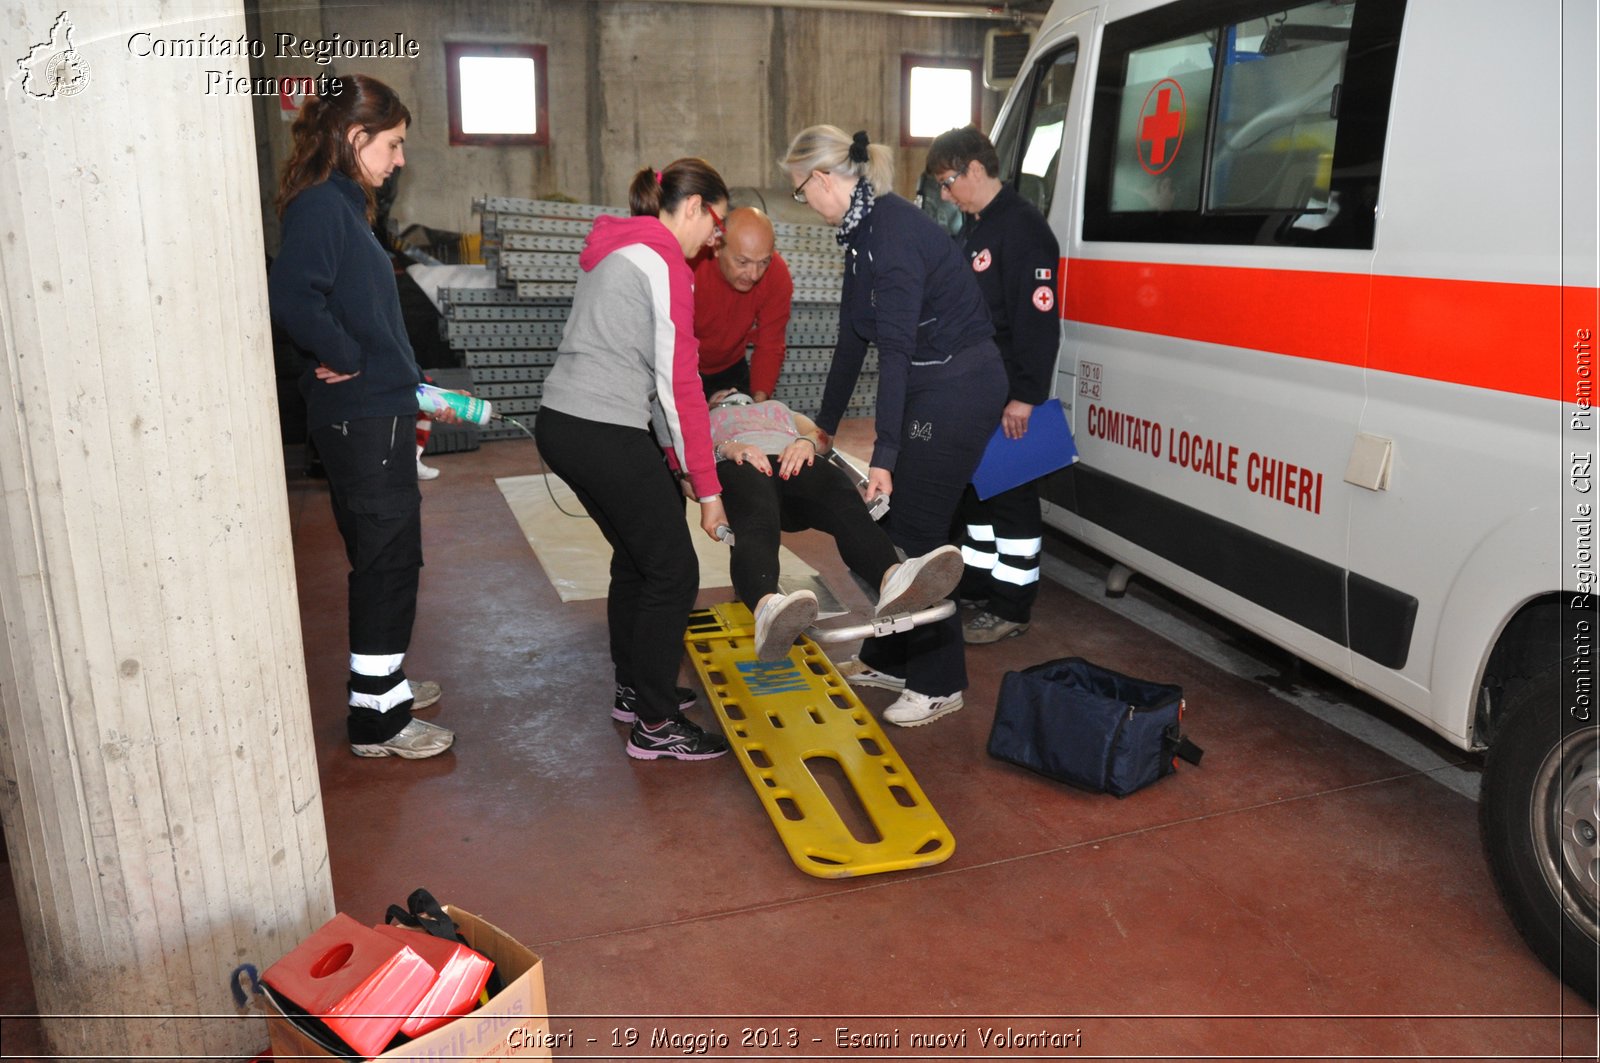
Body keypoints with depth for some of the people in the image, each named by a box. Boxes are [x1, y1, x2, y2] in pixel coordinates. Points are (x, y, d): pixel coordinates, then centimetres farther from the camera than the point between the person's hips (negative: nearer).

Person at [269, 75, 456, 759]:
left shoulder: (342, 204, 15)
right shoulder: (320, 205, -16)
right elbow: (293, 297, -31)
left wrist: (402, 380, 12)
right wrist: (346, 358, -18)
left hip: (375, 412, 10)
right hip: (361, 417, -10)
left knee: (384, 557, 18)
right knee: (388, 559, -2)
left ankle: (382, 681, 33)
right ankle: (376, 717, 9)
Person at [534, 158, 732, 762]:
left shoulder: (615, 250, 19)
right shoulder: (664, 262, -9)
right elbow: (679, 382, -11)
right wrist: (706, 486, -7)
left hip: (559, 423, 10)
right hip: (606, 435, -10)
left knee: (635, 555, 22)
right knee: (673, 571, 0)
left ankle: (636, 689, 35)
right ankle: (655, 727, 9)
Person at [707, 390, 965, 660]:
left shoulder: (781, 408, 45)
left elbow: (820, 434, 24)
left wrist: (806, 442, -1)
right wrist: (727, 447, -8)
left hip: (795, 463, 2)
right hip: (737, 467, -2)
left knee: (844, 502, -34)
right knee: (758, 522, -39)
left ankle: (893, 579, -63)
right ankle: (766, 608, -70)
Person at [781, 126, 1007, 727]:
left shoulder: (893, 232, -21)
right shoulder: (863, 231, 10)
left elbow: (896, 348, -26)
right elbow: (854, 338, 16)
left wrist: (884, 453, -28)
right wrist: (826, 424, 22)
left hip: (959, 387, -10)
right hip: (926, 386, 10)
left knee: (916, 530, -4)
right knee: (887, 520, 14)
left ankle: (938, 683, 10)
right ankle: (887, 660, 28)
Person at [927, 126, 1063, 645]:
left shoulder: (1022, 226, -15)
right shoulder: (973, 227, 16)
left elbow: (1039, 319, -22)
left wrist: (1024, 395, -25)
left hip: (1009, 395, -10)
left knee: (1011, 494, -3)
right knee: (976, 485, 18)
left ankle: (1012, 605, 6)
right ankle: (978, 578, 32)